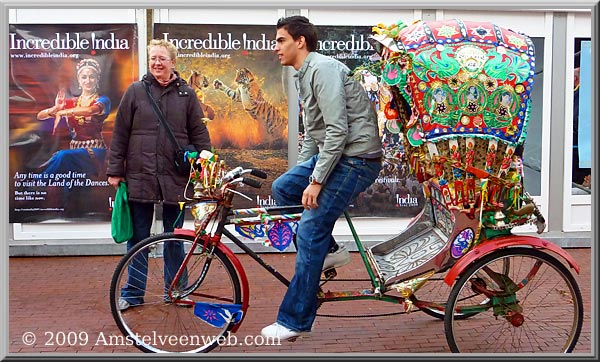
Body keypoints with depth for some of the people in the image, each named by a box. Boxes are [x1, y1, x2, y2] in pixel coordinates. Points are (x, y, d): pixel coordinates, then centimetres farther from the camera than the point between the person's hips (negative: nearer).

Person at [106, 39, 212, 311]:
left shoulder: (186, 94, 6)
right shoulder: (135, 91, 4)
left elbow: (199, 135, 6)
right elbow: (120, 133, 4)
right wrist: (115, 171, 1)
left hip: (175, 177, 0)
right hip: (139, 176, 0)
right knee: (138, 237, 8)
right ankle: (133, 293, 18)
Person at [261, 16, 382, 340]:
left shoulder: (323, 69, -15)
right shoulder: (304, 76, 17)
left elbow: (338, 131, -23)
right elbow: (311, 135, 23)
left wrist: (315, 181, -21)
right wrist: (300, 177, 20)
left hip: (355, 159, -10)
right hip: (332, 154, 10)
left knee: (309, 231, -10)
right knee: (282, 188, 6)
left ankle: (294, 321, -2)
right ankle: (327, 250, 15)